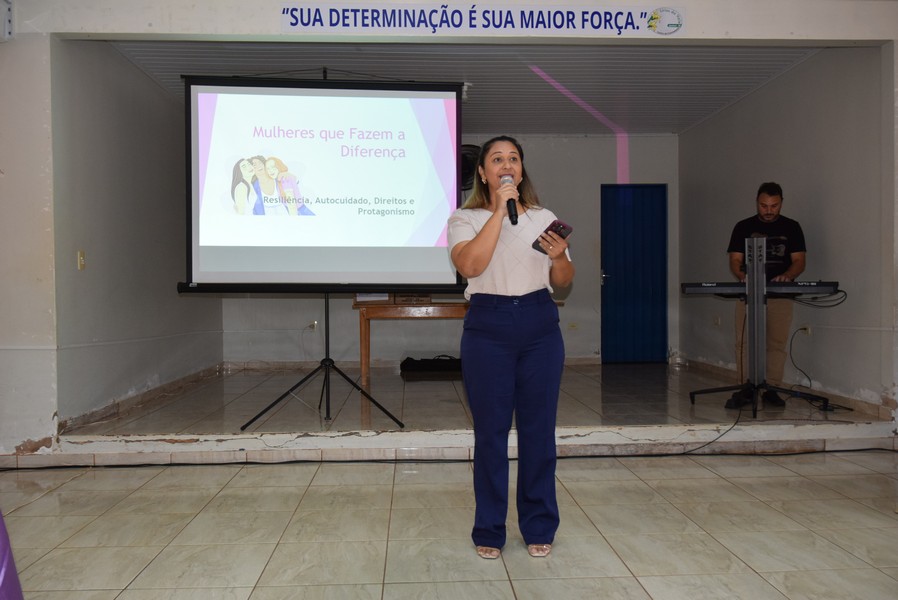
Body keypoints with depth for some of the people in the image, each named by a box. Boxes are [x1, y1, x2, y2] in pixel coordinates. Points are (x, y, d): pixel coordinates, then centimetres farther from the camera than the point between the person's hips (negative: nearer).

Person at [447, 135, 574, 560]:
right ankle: (489, 531, 21)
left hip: (540, 326, 3)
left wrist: (560, 258, -10)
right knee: (490, 431, 4)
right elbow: (470, 265, -17)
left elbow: (563, 282, 12)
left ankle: (539, 527, 24)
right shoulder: (465, 218, 3)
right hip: (488, 327, -2)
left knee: (538, 429, 7)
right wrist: (500, 210, -15)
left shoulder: (544, 218, 13)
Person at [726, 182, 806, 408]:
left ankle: (771, 390, 6)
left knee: (777, 343, -1)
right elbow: (735, 261, 5)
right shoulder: (743, 227, 10)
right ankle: (746, 388, -2)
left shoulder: (791, 227, 10)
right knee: (744, 342, -7)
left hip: (781, 294, 0)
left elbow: (799, 261, 5)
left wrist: (787, 276, -17)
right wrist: (743, 276, -16)